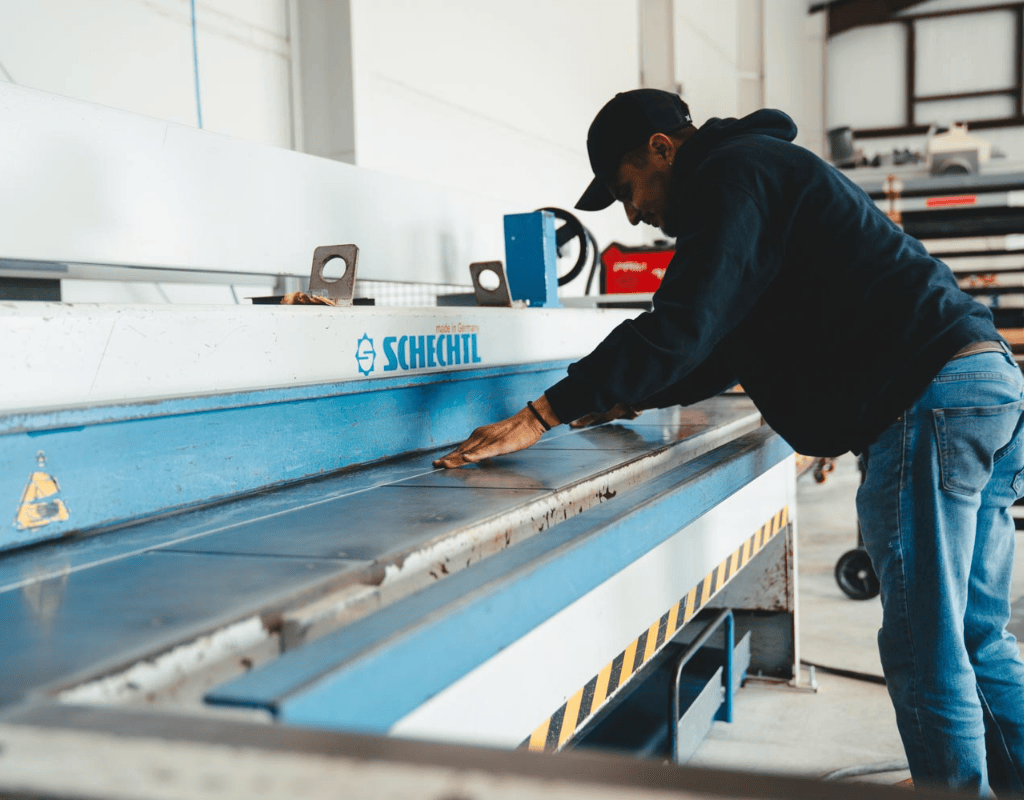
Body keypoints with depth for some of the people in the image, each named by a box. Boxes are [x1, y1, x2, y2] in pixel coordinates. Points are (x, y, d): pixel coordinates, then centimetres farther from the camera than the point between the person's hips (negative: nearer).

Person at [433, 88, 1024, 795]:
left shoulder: (732, 176, -6)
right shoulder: (768, 168, 27)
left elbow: (682, 328, -18)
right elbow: (727, 345, 31)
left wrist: (540, 417, -15)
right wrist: (627, 401, 31)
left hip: (930, 402, -11)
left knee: (925, 655, -5)